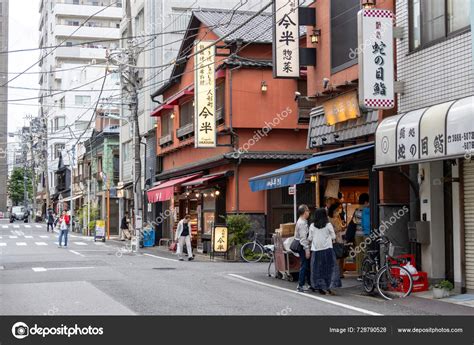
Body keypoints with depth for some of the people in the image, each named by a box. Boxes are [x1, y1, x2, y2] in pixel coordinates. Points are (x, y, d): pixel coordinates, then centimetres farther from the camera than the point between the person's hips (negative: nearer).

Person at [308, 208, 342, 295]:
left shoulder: (312, 226, -1)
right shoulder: (328, 225, -6)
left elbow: (310, 238, 4)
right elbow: (333, 237, 0)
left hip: (316, 250, 2)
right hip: (327, 249, -2)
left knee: (318, 269, 9)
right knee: (329, 268, 3)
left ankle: (320, 288, 11)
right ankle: (328, 287, -4)